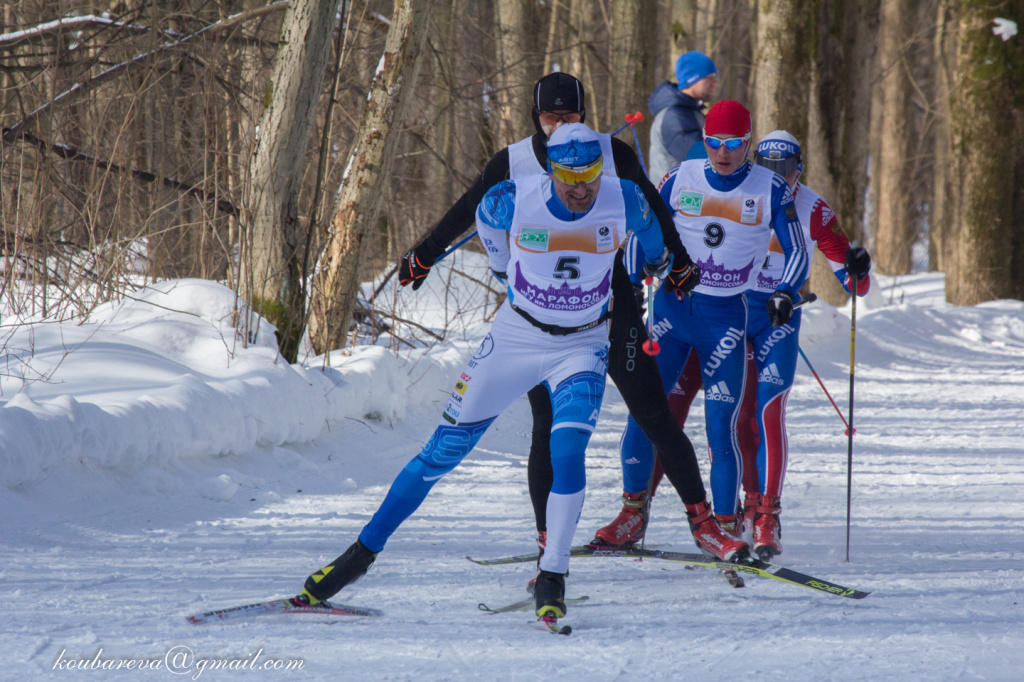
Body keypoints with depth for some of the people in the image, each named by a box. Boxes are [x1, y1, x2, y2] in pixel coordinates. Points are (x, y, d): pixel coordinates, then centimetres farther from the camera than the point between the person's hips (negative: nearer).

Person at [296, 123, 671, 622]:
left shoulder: (624, 201, -19)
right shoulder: (514, 200, -20)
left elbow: (651, 237, 8)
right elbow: (487, 217, 7)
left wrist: (655, 263, 26)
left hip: (581, 347, 0)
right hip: (517, 334, 0)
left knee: (567, 452, -23)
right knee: (444, 450, 1)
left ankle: (552, 578, -12)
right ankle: (364, 552, 12)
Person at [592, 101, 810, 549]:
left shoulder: (770, 189, -3)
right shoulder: (682, 179, 2)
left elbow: (796, 252, 2)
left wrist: (785, 294, -17)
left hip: (725, 316, -2)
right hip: (672, 306, 2)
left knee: (721, 426, -7)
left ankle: (725, 527, 2)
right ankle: (632, 515, 5)